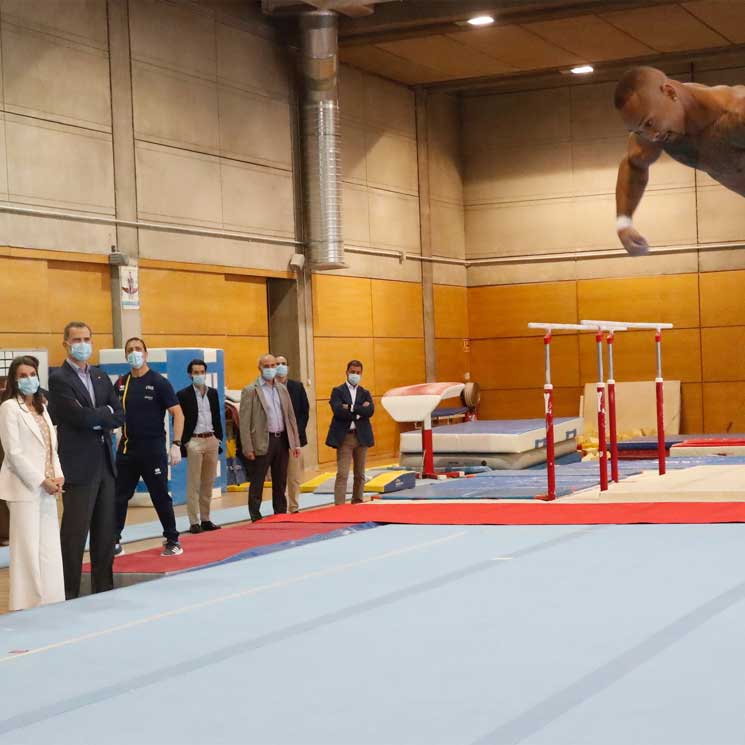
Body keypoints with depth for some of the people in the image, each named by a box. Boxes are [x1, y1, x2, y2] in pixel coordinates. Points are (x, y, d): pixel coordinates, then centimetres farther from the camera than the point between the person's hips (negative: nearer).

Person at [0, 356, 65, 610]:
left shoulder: (41, 407, 16)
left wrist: (58, 477, -1)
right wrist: (41, 481, -14)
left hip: (47, 489, 7)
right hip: (24, 488, -7)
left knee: (50, 548, 8)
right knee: (28, 549, -5)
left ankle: (50, 600, 14)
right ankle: (27, 605, 0)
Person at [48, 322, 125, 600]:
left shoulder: (100, 377, 15)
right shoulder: (59, 378, -7)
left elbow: (119, 416, 7)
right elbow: (80, 415, -18)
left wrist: (95, 420, -9)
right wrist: (106, 412, -2)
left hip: (105, 463, 7)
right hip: (79, 466, -7)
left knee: (105, 531, 10)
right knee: (75, 532, -4)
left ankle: (103, 587, 19)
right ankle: (69, 593, 1)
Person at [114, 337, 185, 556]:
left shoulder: (158, 382, -6)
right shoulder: (122, 383, 7)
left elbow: (178, 414, -8)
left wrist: (176, 444, -16)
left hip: (152, 448, -5)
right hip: (127, 447, 5)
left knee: (160, 496, 2)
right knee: (118, 496, 5)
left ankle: (173, 541, 14)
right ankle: (114, 542, 13)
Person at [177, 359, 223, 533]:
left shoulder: (213, 393, 12)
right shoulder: (183, 394, -4)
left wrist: (219, 437, 8)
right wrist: (183, 443, -10)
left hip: (211, 440, 5)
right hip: (194, 442, -5)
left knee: (208, 483, 9)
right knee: (194, 484, -3)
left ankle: (205, 519, 16)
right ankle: (194, 522, -1)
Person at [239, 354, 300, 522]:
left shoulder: (282, 389, 13)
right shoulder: (250, 390, -4)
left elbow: (291, 417, 15)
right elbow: (244, 421, -8)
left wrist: (296, 443, 8)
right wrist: (248, 448, -14)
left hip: (282, 440, 5)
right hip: (262, 442, -5)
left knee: (280, 483, 12)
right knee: (257, 484, 0)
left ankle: (281, 515, 20)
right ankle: (256, 519, 5)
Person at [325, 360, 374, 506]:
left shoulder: (365, 393, 13)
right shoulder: (338, 391, 3)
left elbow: (370, 411, -6)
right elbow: (338, 411, -14)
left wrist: (351, 408, -12)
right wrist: (359, 410, -10)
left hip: (362, 437, 4)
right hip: (344, 437, -4)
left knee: (360, 474, 10)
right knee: (342, 474, -10)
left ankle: (357, 502, 20)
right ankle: (339, 505, -13)